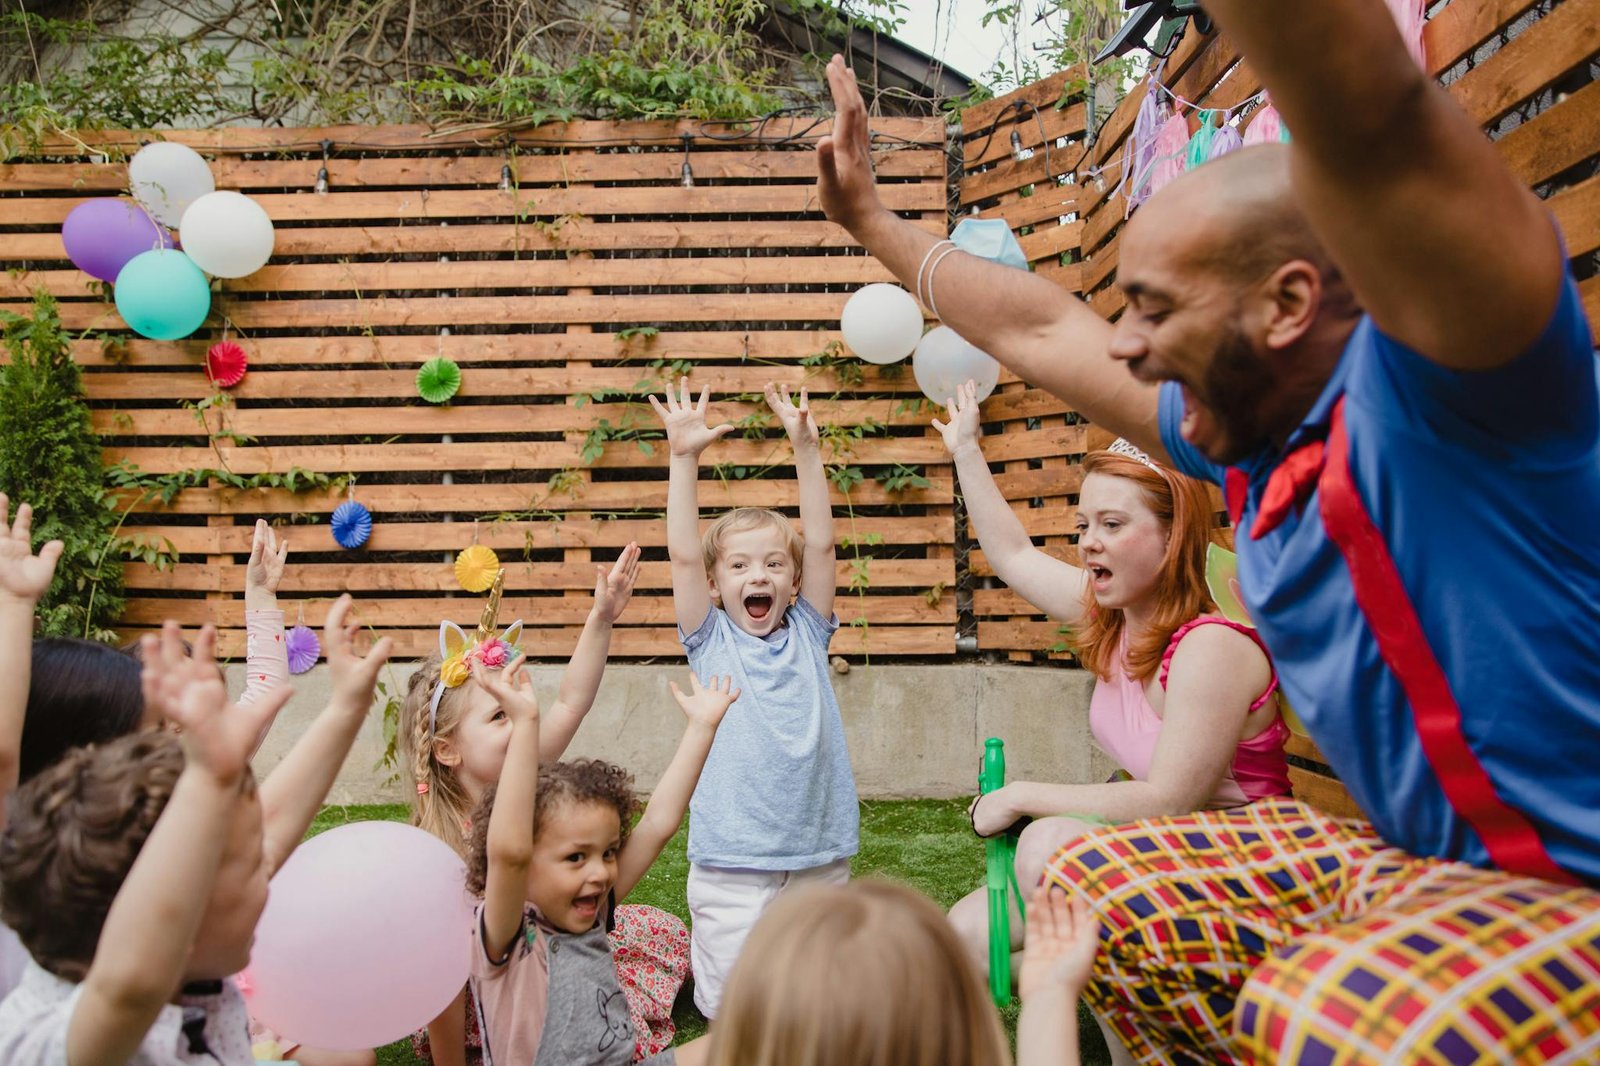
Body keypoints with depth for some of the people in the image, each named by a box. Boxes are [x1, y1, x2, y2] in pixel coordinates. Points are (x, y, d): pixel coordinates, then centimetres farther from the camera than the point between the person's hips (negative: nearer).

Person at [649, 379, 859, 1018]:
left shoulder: (806, 635, 4)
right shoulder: (710, 641, 0)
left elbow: (820, 544, -4)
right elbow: (683, 556, -10)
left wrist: (806, 449, -10)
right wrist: (685, 459, -17)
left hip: (820, 855, 2)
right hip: (732, 863, -2)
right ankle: (694, 956, 30)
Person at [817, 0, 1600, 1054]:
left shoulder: (1430, 391, -22)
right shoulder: (1247, 433, 4)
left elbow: (1369, 117, -41)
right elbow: (1036, 328, 14)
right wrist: (870, 217, 22)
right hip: (1415, 860, 9)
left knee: (1340, 1011, -37)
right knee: (1095, 886, 10)